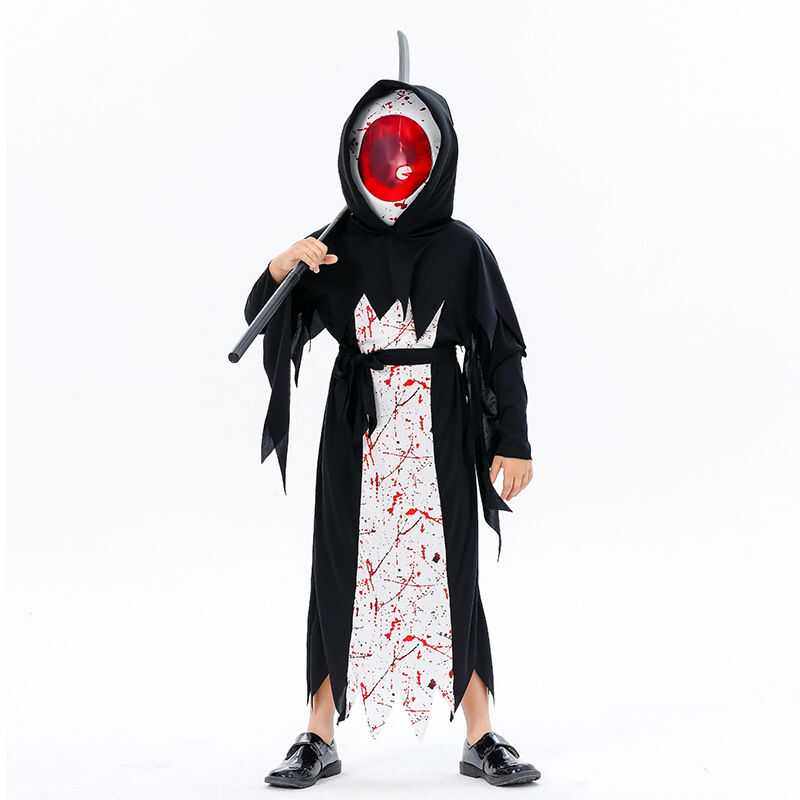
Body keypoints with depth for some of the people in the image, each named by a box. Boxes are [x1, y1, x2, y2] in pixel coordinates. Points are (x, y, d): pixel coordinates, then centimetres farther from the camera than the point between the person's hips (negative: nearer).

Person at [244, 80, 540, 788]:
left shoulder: (461, 248, -1)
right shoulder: (337, 250, 3)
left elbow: (503, 350, 1)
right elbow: (263, 319, 5)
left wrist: (513, 443, -3)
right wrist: (280, 267, -15)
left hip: (440, 431, -1)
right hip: (357, 433, 1)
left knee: (449, 574, 2)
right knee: (343, 573, 5)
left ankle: (481, 738, 12)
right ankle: (320, 738, 15)